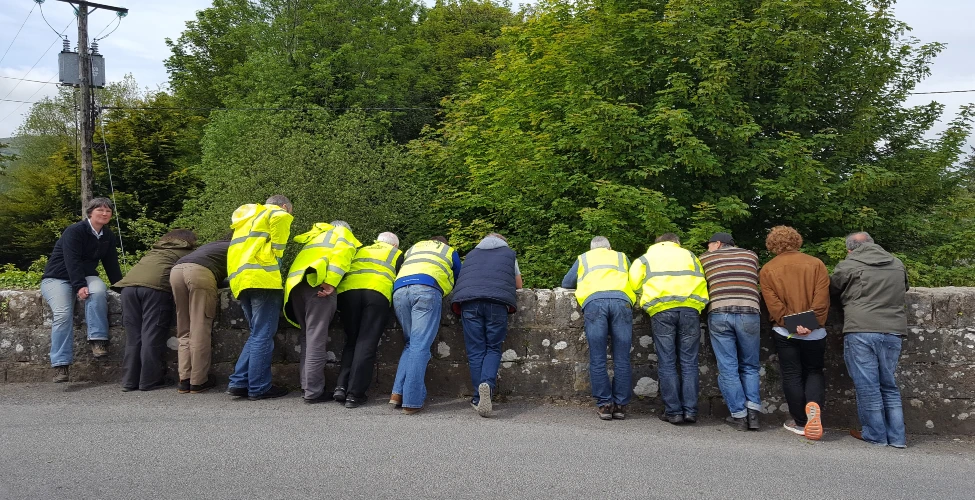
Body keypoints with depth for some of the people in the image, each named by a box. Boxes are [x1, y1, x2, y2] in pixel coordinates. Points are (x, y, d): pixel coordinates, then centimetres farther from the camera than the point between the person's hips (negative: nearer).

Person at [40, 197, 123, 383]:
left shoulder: (108, 236, 7)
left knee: (99, 291, -31)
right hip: (57, 278, -5)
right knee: (63, 314, -28)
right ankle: (60, 365, -29)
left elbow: (112, 264, 10)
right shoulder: (74, 231, -14)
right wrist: (79, 286, -33)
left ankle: (98, 340, -30)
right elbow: (72, 261, -23)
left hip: (85, 276, 5)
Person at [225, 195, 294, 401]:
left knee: (257, 334, 14)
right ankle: (259, 388, -3)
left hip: (239, 279, 8)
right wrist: (275, 265, 5)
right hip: (262, 278, -8)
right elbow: (276, 250, -6)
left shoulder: (247, 219, 33)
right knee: (263, 336, -5)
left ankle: (239, 382, 9)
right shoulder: (279, 214, 7)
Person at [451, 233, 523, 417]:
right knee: (493, 348, 5)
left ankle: (479, 399, -1)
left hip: (469, 301, 1)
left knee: (475, 351, 4)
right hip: (498, 301, -1)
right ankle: (487, 384, -22)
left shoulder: (471, 254, 33)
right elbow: (518, 284, 35)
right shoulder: (509, 253, 29)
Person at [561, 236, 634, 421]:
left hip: (593, 301, -1)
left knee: (598, 359, 1)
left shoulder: (583, 258, 32)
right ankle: (620, 405, 1)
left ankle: (604, 405, -2)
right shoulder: (622, 257, 34)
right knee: (622, 359, 2)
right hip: (621, 300, 1)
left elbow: (566, 283, 34)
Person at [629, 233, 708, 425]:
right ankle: (690, 410, -1)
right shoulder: (688, 255, 28)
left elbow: (634, 283, 12)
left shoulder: (646, 258, 23)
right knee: (689, 362, 3)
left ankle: (673, 411, -1)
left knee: (667, 363, 1)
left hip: (661, 309, -1)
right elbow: (701, 281, 20)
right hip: (690, 308, 1)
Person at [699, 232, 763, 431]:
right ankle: (753, 412, 2)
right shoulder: (751, 255, 21)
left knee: (727, 368, 5)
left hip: (719, 314, -1)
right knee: (749, 367, 14)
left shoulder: (705, 258, 16)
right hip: (749, 313, 1)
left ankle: (739, 415, 4)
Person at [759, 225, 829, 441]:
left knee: (792, 376, 9)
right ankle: (814, 405, -10)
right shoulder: (816, 264, 1)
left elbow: (773, 304, -10)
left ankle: (801, 422, 14)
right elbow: (822, 299, -9)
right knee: (814, 371, 16)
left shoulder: (767, 270, 0)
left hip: (785, 332, -1)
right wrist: (812, 324, -11)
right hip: (815, 332, 1)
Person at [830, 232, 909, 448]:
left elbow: (833, 289, 14)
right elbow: (904, 288, 29)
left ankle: (875, 435, 10)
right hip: (893, 331, 5)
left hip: (861, 331, -5)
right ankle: (897, 436, 16)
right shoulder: (897, 264, 15)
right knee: (889, 385, 15)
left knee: (867, 386, 3)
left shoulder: (848, 265, 0)